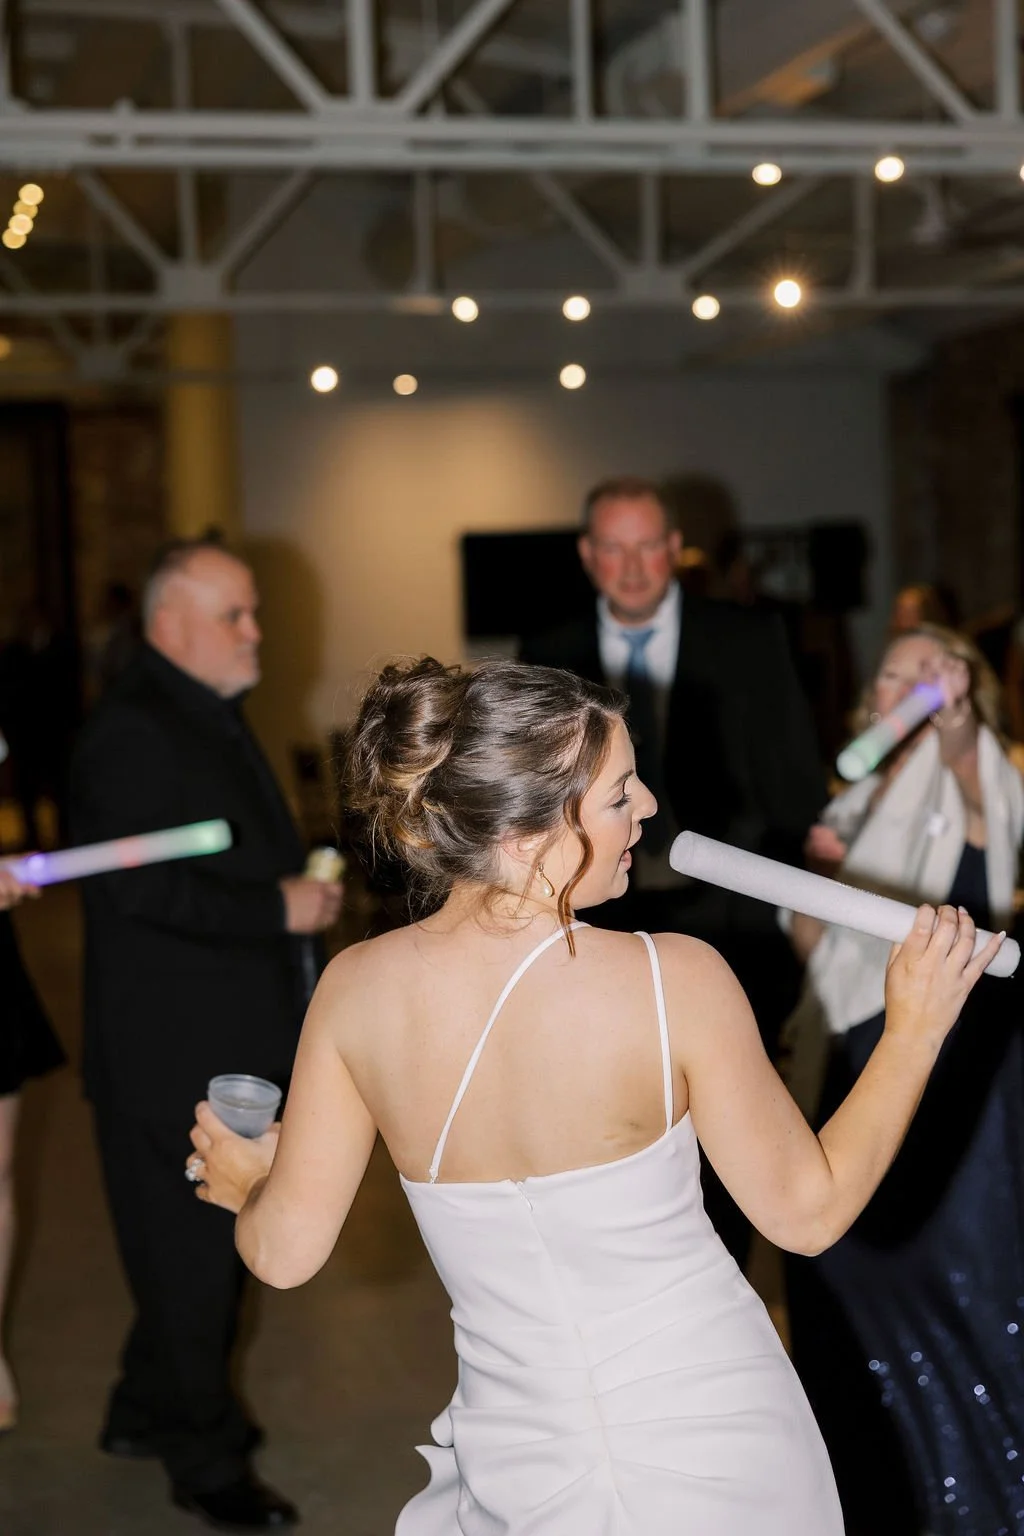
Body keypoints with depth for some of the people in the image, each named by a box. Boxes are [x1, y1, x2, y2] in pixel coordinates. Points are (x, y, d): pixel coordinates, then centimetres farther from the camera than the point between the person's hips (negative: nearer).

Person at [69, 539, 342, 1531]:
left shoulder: (210, 713, 15)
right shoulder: (132, 730, -18)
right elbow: (144, 889, -26)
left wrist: (304, 886, 8)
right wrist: (280, 909, -20)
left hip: (235, 1042, 10)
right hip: (172, 1050, -10)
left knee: (218, 1243, 19)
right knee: (192, 1254, 3)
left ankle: (150, 1413, 36)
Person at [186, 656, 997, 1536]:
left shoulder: (357, 989, -12)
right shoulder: (676, 981, -20)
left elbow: (286, 1250, -3)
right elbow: (808, 1211, -8)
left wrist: (246, 1187, 20)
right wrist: (914, 1031, 1)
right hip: (723, 1453, -1)